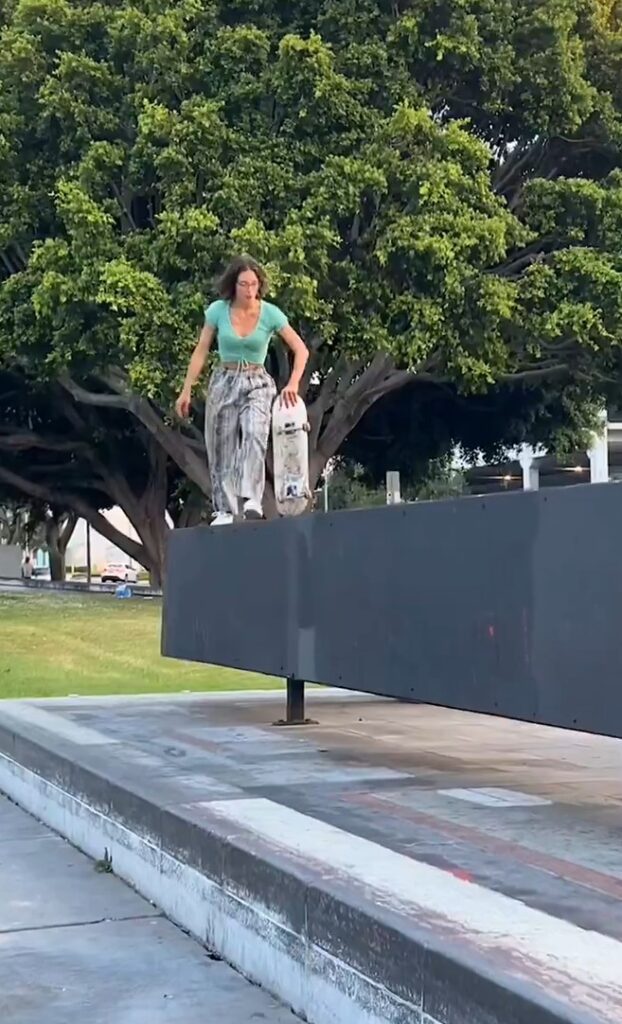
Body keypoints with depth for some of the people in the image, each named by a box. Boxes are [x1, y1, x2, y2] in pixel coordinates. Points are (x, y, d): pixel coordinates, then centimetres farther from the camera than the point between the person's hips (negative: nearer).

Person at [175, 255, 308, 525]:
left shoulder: (270, 313, -9)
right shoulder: (217, 310, -5)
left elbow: (301, 350, -7)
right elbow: (200, 352, 2)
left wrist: (293, 383, -20)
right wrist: (186, 390, 1)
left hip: (257, 383, -2)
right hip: (223, 382, 2)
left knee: (255, 435, -27)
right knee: (221, 448, 1)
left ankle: (252, 500, -35)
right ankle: (225, 509, 7)